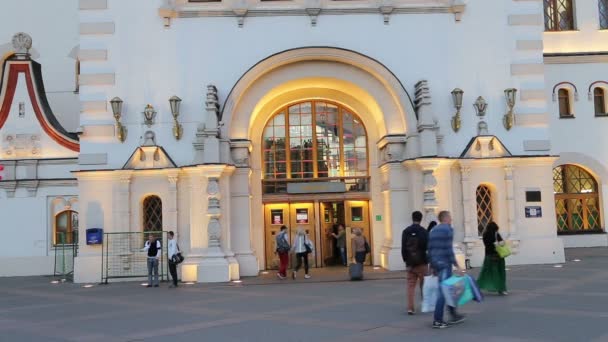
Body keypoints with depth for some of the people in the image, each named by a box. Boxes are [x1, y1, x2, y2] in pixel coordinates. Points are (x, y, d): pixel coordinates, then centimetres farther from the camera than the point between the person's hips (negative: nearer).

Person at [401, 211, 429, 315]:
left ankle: (410, 308, -2)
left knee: (410, 285, 4)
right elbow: (427, 247, -9)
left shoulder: (406, 231, 3)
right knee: (424, 285, 10)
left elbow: (403, 248, 2)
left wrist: (406, 260, 8)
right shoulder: (423, 231, -8)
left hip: (410, 263, 3)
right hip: (422, 263, -3)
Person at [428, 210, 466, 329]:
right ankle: (437, 321, -3)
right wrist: (457, 265, -14)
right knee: (443, 291, -4)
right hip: (445, 263, -9)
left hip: (436, 264, 9)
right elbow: (449, 250, -17)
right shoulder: (448, 229, -9)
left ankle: (454, 315, 27)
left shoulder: (433, 230, 15)